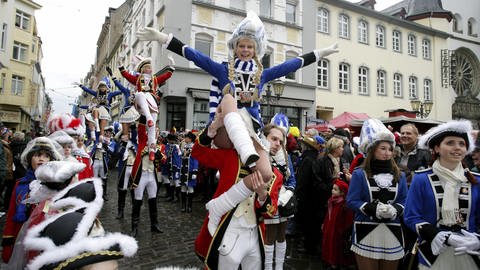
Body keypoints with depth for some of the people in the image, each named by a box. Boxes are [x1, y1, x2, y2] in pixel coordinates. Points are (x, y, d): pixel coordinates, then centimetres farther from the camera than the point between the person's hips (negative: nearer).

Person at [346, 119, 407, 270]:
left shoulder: (399, 176, 9)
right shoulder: (359, 174, -3)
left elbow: (405, 201, 5)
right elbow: (351, 201, -7)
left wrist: (395, 210, -16)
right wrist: (373, 208, -20)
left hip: (392, 234, 4)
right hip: (366, 233, -3)